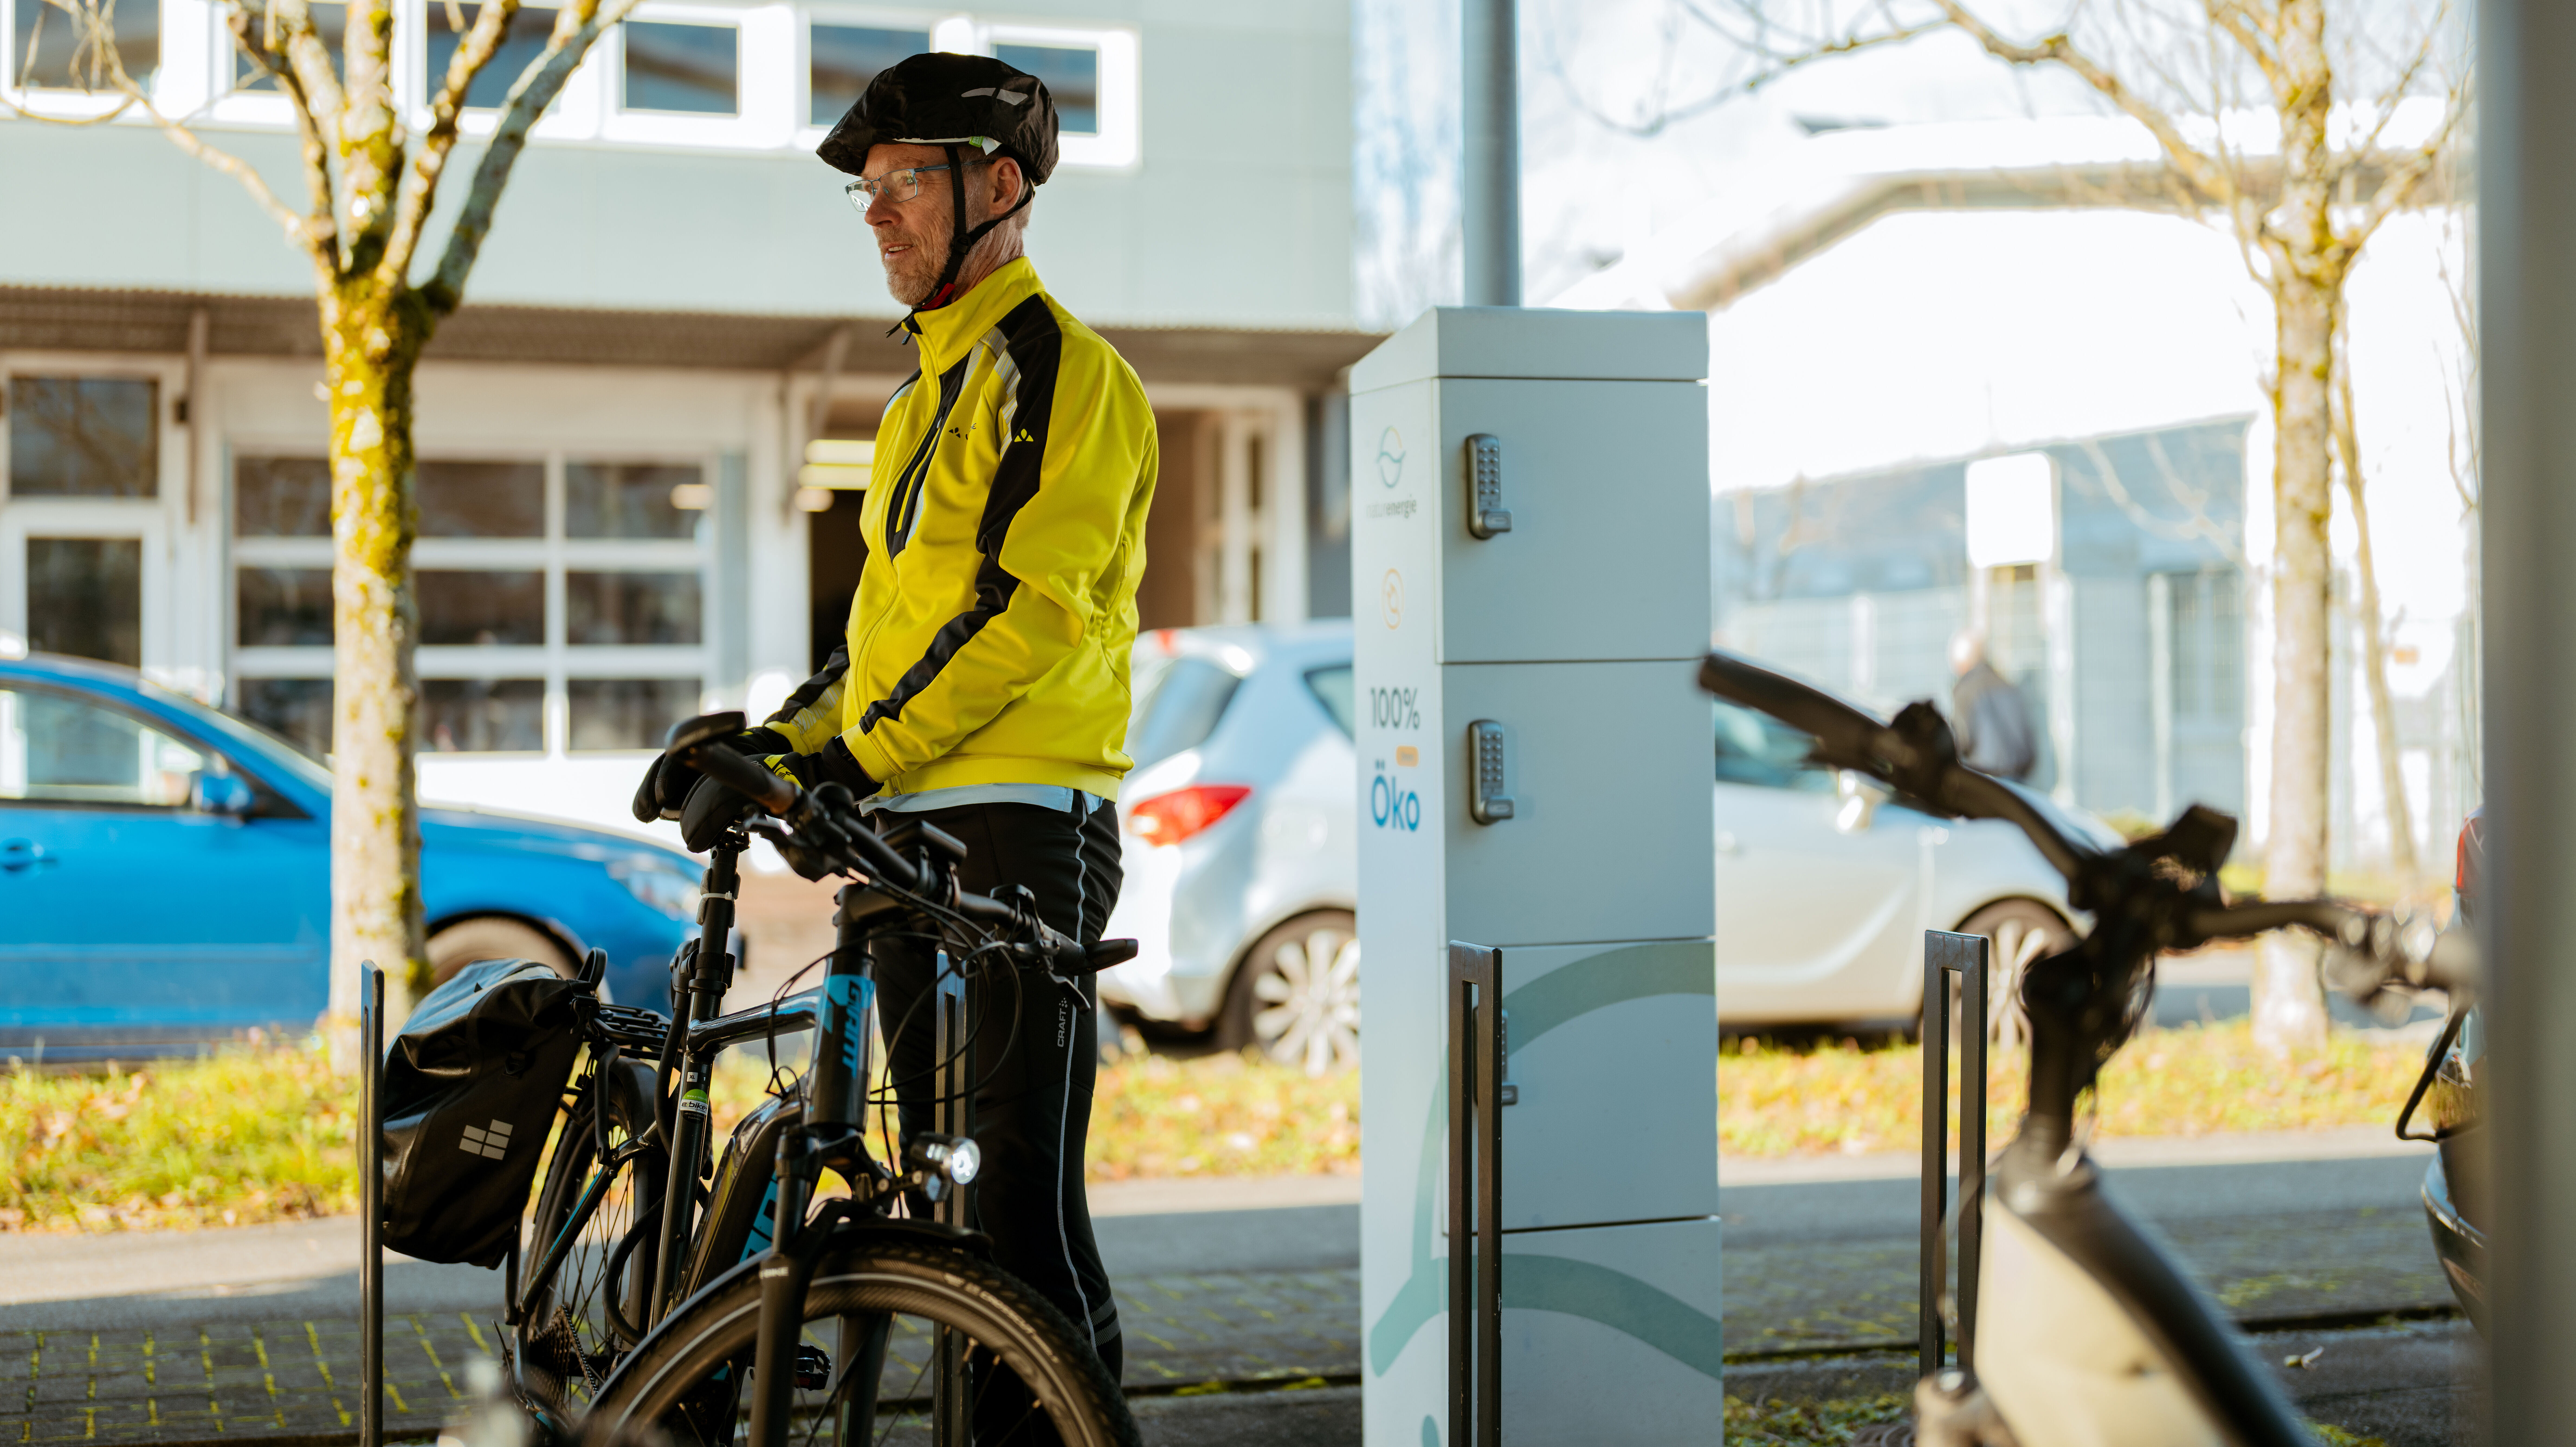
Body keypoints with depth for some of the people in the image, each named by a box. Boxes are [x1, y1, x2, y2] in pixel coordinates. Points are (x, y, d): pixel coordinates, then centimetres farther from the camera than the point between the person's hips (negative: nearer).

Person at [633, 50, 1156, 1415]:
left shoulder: (1060, 368, -7)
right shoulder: (926, 393, 22)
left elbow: (1025, 610, -18)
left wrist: (852, 757, -19)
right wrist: (777, 740, 9)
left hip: (1020, 827, -9)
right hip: (912, 832, 10)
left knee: (1024, 1200, -12)